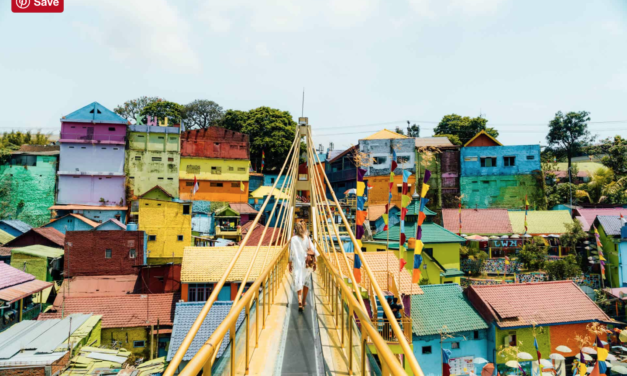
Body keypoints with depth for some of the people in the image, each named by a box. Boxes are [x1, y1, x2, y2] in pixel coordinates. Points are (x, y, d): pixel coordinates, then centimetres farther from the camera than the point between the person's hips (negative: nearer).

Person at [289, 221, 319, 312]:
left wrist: (290, 264, 5)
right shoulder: (307, 239, -2)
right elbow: (312, 251, -3)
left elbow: (291, 252, -3)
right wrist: (314, 262, 5)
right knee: (306, 281, 18)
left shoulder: (293, 239, -5)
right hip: (306, 263, 1)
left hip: (297, 263, -1)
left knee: (299, 282, -3)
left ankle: (300, 302, -21)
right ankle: (304, 301, 26)